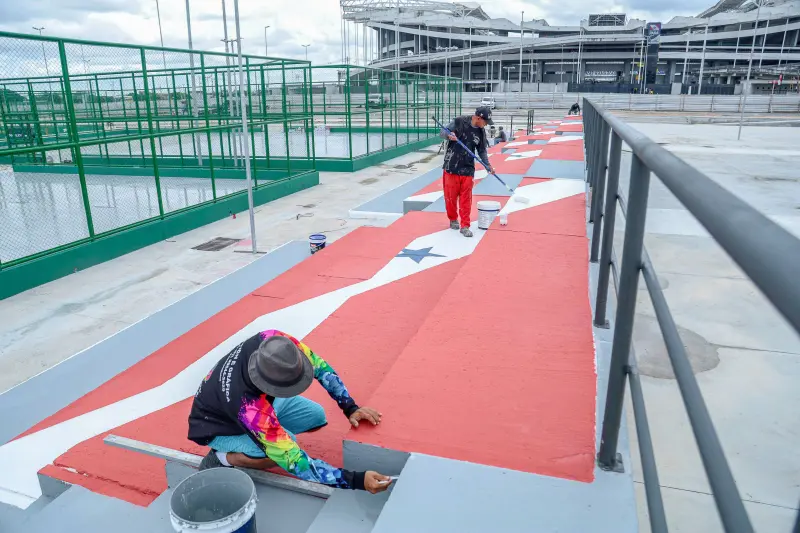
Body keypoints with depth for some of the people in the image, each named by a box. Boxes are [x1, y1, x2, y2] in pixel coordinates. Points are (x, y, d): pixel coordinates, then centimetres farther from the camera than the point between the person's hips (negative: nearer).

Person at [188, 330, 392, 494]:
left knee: (316, 416, -6)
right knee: (284, 451, -30)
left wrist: (350, 408, -19)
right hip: (217, 426, -6)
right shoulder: (250, 407, -44)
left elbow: (320, 366, -15)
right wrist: (356, 480, -40)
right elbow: (296, 463, -38)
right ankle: (221, 459, -6)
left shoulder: (273, 341, -32)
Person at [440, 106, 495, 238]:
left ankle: (465, 226, 7)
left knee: (466, 198, 0)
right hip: (451, 166, -3)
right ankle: (453, 219, 27)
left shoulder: (481, 132, 5)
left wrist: (488, 166, 3)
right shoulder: (459, 122, -9)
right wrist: (449, 135, -28)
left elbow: (482, 151, 13)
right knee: (450, 195, 4)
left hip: (467, 169, 3)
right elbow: (443, 132, -5)